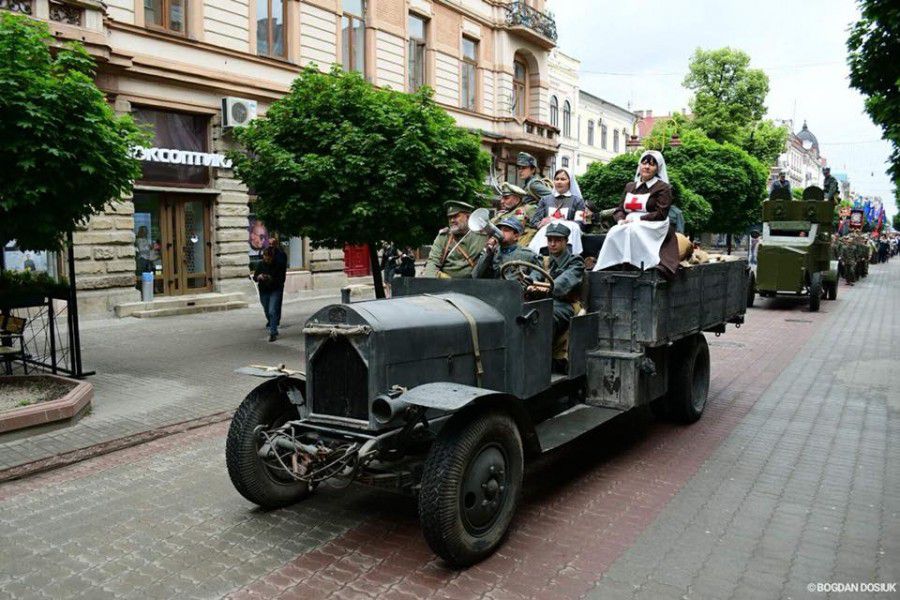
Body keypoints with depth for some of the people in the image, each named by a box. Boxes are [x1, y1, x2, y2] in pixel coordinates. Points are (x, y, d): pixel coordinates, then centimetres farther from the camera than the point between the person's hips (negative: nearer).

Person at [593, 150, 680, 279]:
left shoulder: (663, 188, 4)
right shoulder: (630, 186, 22)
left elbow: (661, 214, -7)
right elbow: (619, 210, 17)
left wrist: (637, 220, -14)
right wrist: (621, 220, -7)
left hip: (653, 229, -4)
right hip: (629, 225, 4)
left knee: (633, 231, -37)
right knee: (614, 232, -29)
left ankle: (637, 264, -39)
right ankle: (609, 265, -36)